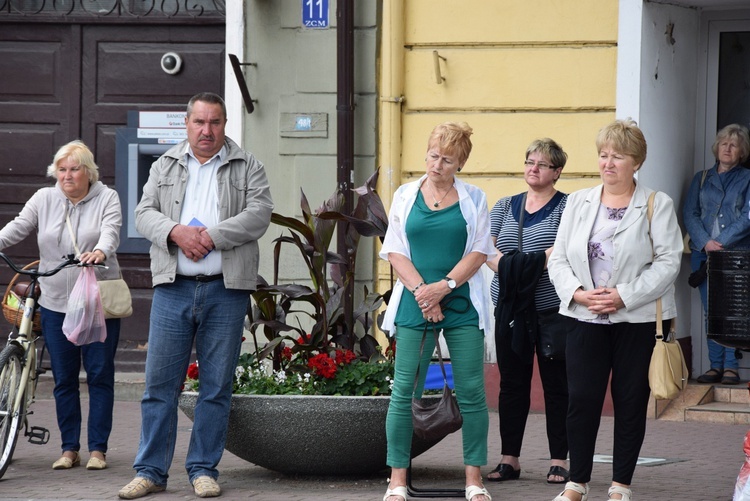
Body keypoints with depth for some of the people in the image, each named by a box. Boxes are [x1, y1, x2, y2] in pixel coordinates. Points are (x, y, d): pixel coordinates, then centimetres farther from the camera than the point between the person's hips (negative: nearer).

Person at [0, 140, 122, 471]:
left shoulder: (107, 198, 0)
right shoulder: (44, 199, 8)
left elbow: (110, 231, -16)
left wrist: (100, 252, -38)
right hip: (56, 304, 3)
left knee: (100, 375, 0)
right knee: (63, 378, 6)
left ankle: (98, 449, 6)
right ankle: (69, 449, 14)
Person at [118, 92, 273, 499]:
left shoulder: (247, 167, 7)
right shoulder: (165, 166, 13)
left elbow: (259, 213, -5)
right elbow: (144, 214, 5)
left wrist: (212, 236, -15)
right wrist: (177, 232, -14)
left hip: (226, 290, -1)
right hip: (174, 287, 1)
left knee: (217, 385, 3)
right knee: (160, 382, 0)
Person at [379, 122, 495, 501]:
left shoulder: (474, 198, 7)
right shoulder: (406, 196, 8)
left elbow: (479, 252, 1)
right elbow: (395, 251, 4)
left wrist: (444, 286, -11)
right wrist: (422, 292, -9)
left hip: (462, 304, 0)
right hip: (414, 307, 0)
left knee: (471, 392, -1)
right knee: (404, 392, -3)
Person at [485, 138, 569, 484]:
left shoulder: (567, 206, 1)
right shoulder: (506, 206, 15)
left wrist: (533, 263, -21)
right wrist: (505, 266, -11)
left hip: (552, 309, -4)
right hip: (510, 308, 4)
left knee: (556, 384, 0)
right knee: (512, 384, 7)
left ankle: (558, 462, 5)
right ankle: (509, 460, 12)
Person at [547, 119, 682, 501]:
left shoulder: (657, 205, 0)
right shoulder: (578, 202, 10)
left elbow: (667, 262, -8)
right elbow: (558, 258, 8)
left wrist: (623, 296, -16)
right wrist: (578, 293, -11)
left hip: (637, 319, -2)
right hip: (585, 318, 2)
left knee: (631, 401, 4)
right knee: (581, 398, -2)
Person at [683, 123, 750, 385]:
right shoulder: (701, 179, 16)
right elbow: (690, 214, 6)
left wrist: (721, 243, -12)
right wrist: (705, 243, -10)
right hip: (703, 252, 3)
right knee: (711, 312, 1)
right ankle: (715, 365, 4)